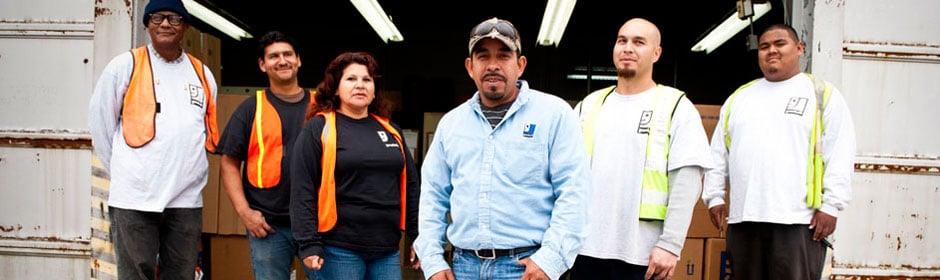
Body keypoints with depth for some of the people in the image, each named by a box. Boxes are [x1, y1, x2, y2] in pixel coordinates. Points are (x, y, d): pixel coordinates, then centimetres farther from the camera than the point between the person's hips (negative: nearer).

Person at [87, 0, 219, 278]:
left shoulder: (202, 74, 12)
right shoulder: (126, 65, 1)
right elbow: (100, 122, 4)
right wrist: (124, 171, 6)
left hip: (187, 199, 4)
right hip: (135, 198, -3)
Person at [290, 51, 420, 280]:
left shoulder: (391, 131, 14)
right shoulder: (319, 129, -1)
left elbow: (411, 186, 16)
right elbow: (303, 190, -6)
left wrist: (418, 236, 12)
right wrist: (309, 244, -13)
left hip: (387, 251, 5)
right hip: (339, 251, -4)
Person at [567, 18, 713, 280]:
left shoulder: (675, 106, 1)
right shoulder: (589, 105, 12)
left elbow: (686, 182, -6)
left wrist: (670, 245, -14)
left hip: (643, 253, -3)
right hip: (587, 248, 3)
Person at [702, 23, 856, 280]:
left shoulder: (823, 94, 5)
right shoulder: (739, 97, 18)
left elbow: (840, 155, -2)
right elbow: (719, 153, 18)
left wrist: (831, 206, -9)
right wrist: (715, 197, 11)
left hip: (799, 220, -4)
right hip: (742, 219, 4)